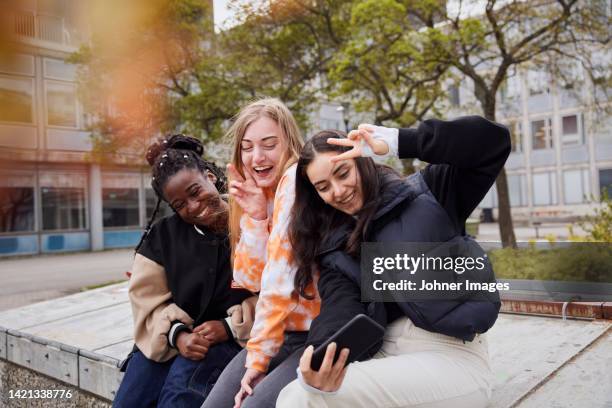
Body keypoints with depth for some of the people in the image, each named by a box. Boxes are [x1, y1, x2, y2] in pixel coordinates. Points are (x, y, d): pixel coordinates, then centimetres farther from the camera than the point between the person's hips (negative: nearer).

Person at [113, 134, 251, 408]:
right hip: (167, 339, 4)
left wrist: (230, 328, -18)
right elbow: (147, 297, 1)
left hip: (230, 338, -4)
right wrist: (177, 333, -15)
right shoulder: (163, 235, 3)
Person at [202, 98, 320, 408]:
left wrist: (259, 355, -13)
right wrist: (255, 216, -10)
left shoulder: (299, 179, -15)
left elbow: (280, 277, -19)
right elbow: (251, 279, 1)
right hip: (284, 332, 7)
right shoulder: (259, 195, 10)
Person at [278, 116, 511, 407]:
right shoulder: (334, 249, 11)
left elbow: (493, 140, -6)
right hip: (388, 357, 5)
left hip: (453, 358, -4)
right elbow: (340, 307, -8)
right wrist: (320, 362, -31)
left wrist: (398, 142, -11)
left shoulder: (422, 193, 5)